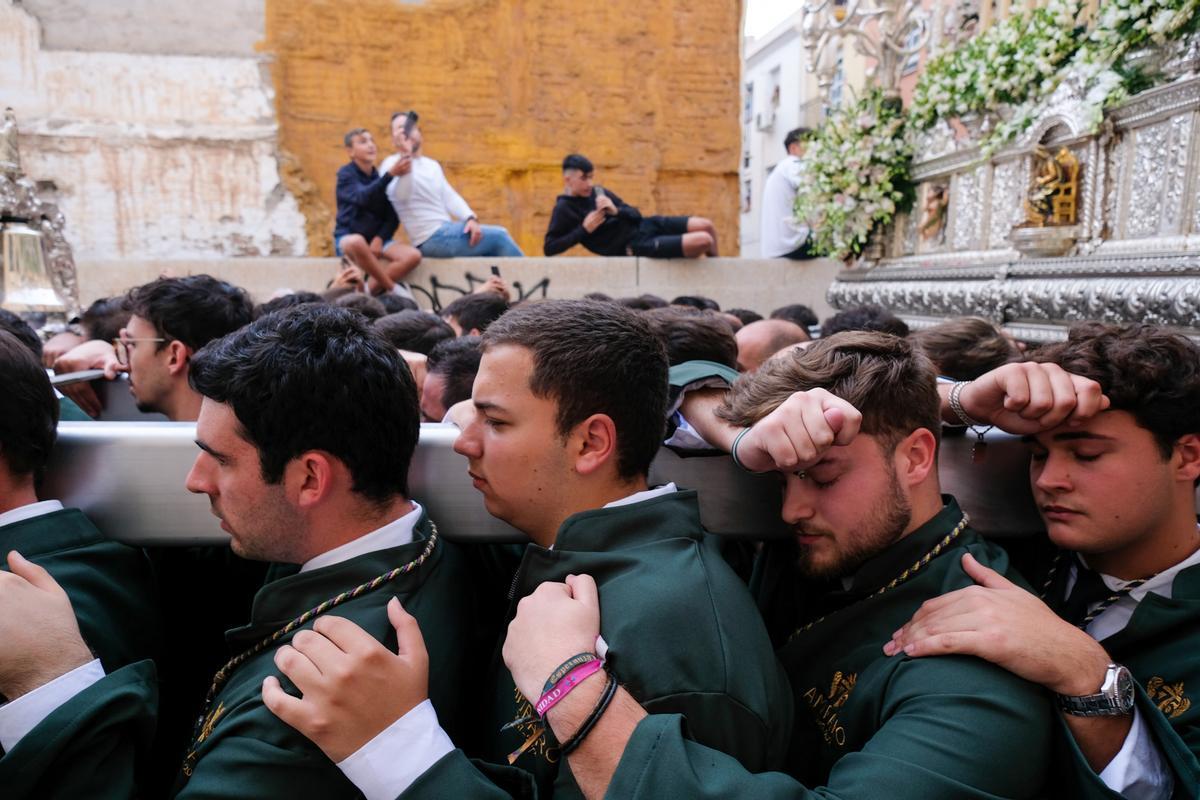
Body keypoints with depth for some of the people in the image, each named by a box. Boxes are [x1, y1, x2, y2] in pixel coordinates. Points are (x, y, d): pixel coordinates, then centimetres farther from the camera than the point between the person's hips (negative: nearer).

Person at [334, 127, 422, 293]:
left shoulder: (380, 176, 9)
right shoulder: (346, 173, -4)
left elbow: (393, 216, 8)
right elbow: (363, 197, -25)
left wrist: (379, 239, -10)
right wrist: (390, 174, -35)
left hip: (376, 239, 4)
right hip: (347, 238, -4)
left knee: (413, 255, -22)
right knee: (357, 242, -41)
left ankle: (369, 290, -18)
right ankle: (393, 289, -23)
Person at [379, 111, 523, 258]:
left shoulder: (432, 165, 19)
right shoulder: (392, 164, -5)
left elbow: (450, 197, 11)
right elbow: (400, 195, -26)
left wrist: (471, 218, -8)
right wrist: (406, 154, -37)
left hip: (446, 231, 8)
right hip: (431, 238, -8)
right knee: (497, 236, -9)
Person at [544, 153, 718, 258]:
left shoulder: (597, 191, 9)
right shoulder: (564, 208, -10)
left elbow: (636, 215, 10)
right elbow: (549, 248, -19)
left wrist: (617, 210, -14)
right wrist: (584, 229, -22)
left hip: (643, 226, 8)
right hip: (635, 246, -8)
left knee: (706, 225, 3)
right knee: (704, 241, -17)